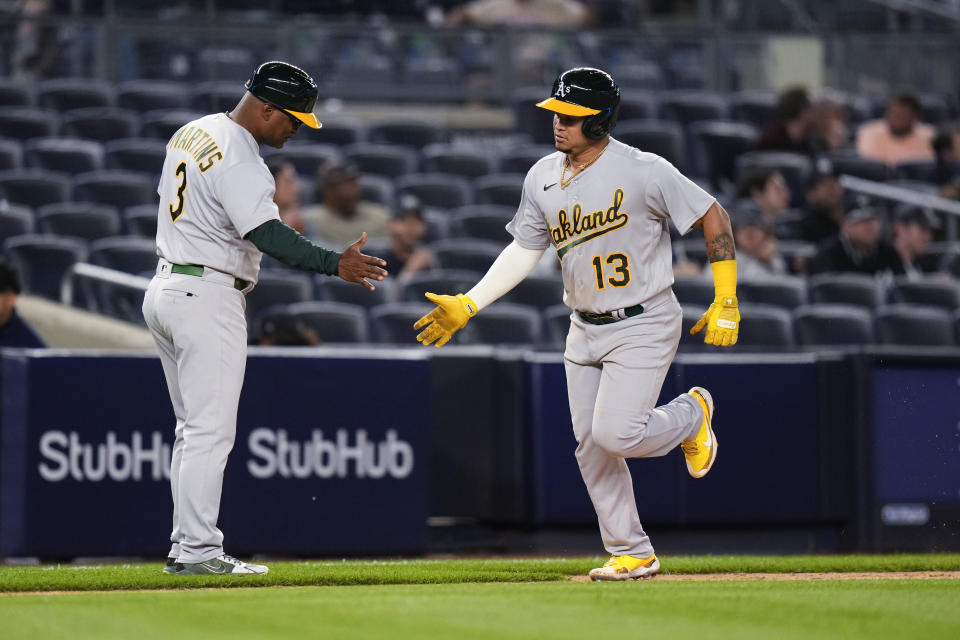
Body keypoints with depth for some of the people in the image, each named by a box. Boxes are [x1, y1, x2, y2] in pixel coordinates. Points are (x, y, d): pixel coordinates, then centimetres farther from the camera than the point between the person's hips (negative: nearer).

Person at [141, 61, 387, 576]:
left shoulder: (193, 133, 12)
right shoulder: (238, 158, -18)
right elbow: (267, 234, -28)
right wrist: (335, 264, -32)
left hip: (164, 288, 10)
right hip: (209, 299, -10)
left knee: (195, 428, 13)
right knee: (210, 431, -8)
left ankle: (185, 547, 13)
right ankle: (197, 551, -10)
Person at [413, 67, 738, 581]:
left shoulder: (642, 172, -18)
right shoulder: (542, 179, 0)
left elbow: (713, 218, -11)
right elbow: (524, 250, 11)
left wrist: (726, 304, -11)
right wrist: (466, 306, 4)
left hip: (644, 324, -6)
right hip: (585, 329, 6)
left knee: (615, 434, -18)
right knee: (591, 447, 5)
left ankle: (691, 413, 14)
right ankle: (632, 554, 18)